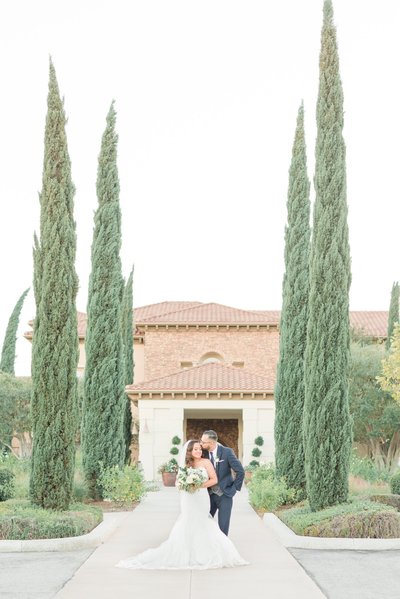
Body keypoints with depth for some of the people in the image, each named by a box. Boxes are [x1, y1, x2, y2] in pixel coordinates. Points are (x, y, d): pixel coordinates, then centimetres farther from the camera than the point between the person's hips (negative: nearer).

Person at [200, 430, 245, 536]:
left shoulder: (227, 452, -15)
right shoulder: (204, 453, -3)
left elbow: (240, 471, -12)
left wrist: (235, 488, -7)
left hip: (225, 495, -4)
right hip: (210, 494, 4)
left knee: (223, 526, 1)